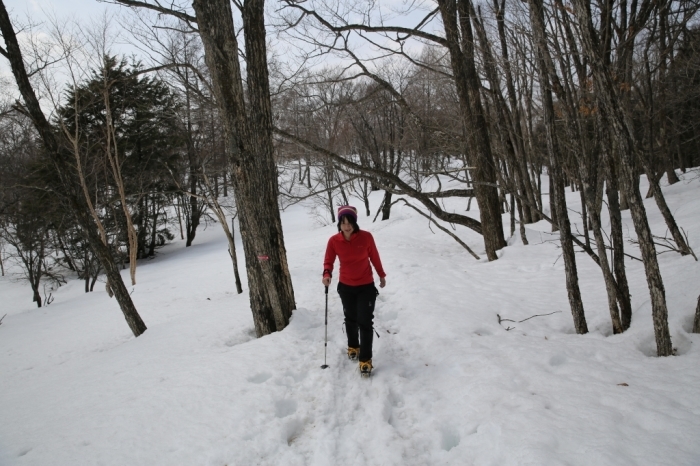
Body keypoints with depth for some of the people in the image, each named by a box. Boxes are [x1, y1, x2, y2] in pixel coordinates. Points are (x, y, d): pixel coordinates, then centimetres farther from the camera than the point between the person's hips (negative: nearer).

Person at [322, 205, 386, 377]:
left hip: (366, 286, -2)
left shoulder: (366, 237, -18)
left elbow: (374, 257, -3)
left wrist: (382, 275, 9)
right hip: (345, 287, 2)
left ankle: (365, 360, 9)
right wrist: (327, 274, -27)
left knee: (365, 322, -4)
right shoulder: (334, 241, -14)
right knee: (350, 319, 21)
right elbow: (328, 261, -5)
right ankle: (353, 347, 46)